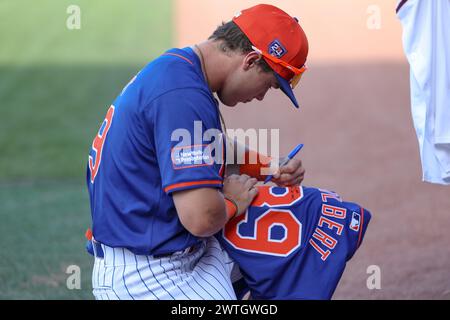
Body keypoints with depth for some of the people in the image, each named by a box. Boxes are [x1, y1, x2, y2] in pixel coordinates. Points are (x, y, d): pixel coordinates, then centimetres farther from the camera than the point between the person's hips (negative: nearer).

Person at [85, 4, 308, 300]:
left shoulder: (173, 66, 10)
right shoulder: (184, 96, -24)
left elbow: (216, 151, 30)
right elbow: (201, 217, -30)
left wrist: (270, 169, 13)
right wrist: (232, 202, -7)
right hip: (145, 278, -11)